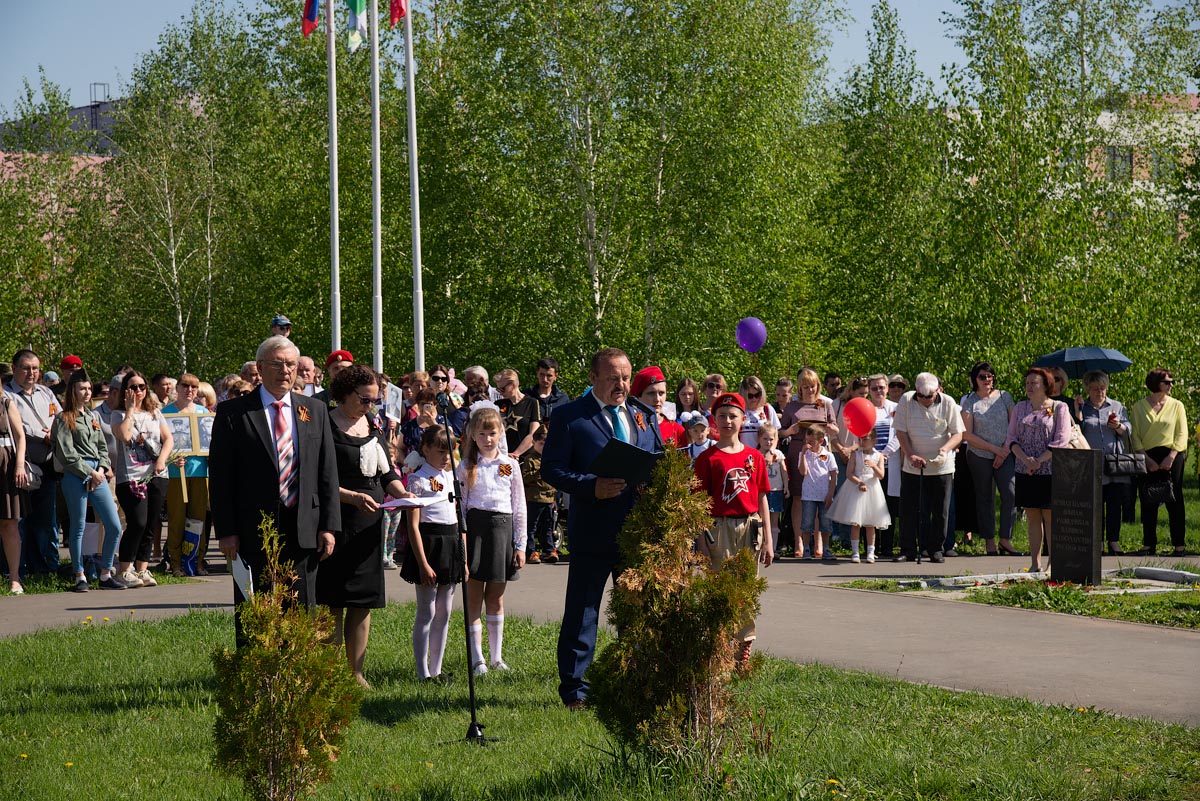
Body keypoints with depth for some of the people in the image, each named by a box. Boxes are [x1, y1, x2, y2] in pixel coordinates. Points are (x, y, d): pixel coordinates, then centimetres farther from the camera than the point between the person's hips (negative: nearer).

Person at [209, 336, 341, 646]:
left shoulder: (315, 411, 10)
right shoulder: (233, 412, -1)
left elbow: (328, 472, 10)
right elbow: (220, 477, -3)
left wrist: (329, 526, 2)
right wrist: (226, 531, -9)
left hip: (304, 532, 3)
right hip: (253, 535, -3)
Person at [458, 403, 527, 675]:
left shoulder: (510, 465, 7)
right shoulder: (466, 467, 3)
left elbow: (519, 507, 9)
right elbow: (459, 507, 3)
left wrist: (520, 545, 5)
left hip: (502, 528, 1)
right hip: (474, 528, -1)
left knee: (496, 598, 8)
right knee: (473, 597, -1)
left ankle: (496, 656, 16)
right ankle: (477, 660, 2)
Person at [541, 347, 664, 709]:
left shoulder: (644, 415, 12)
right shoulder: (568, 416, -3)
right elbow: (551, 468, -8)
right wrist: (592, 487, -22)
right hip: (592, 531, -4)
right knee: (581, 613, 2)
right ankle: (574, 690, 11)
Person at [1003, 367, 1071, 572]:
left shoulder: (1059, 408, -1)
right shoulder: (1020, 408, 12)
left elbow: (1061, 440, -8)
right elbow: (1011, 438, 7)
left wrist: (1039, 461, -15)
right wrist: (1025, 459, -11)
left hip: (1050, 471, -4)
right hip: (1025, 471, 4)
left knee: (1050, 517, -3)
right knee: (1032, 517, 7)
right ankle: (1035, 563, 10)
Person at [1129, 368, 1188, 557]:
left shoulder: (1176, 406, 7)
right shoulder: (1139, 407, 6)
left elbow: (1182, 435, 3)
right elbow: (1134, 435, 3)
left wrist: (1171, 456, -11)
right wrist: (1147, 459, -8)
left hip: (1172, 457, -1)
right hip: (1147, 458, 1)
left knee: (1174, 500, -3)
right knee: (1148, 502, 1)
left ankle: (1179, 544, -1)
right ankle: (1149, 544, 6)